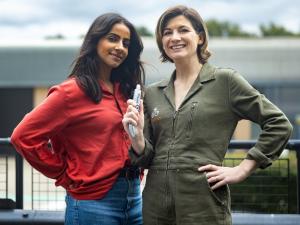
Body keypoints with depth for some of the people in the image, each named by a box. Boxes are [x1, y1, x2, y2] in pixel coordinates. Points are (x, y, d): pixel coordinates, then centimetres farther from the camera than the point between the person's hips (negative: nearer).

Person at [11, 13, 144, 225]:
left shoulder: (126, 91, 10)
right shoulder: (72, 91, -10)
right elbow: (23, 136, -14)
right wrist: (67, 176, -8)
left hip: (134, 197, 6)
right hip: (93, 202, -6)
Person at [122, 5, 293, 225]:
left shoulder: (225, 80, -3)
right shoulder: (153, 93, 10)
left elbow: (279, 124, -4)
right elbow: (147, 158, 10)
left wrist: (242, 170, -7)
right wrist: (137, 136, -10)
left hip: (204, 206, -4)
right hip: (156, 205, 4)